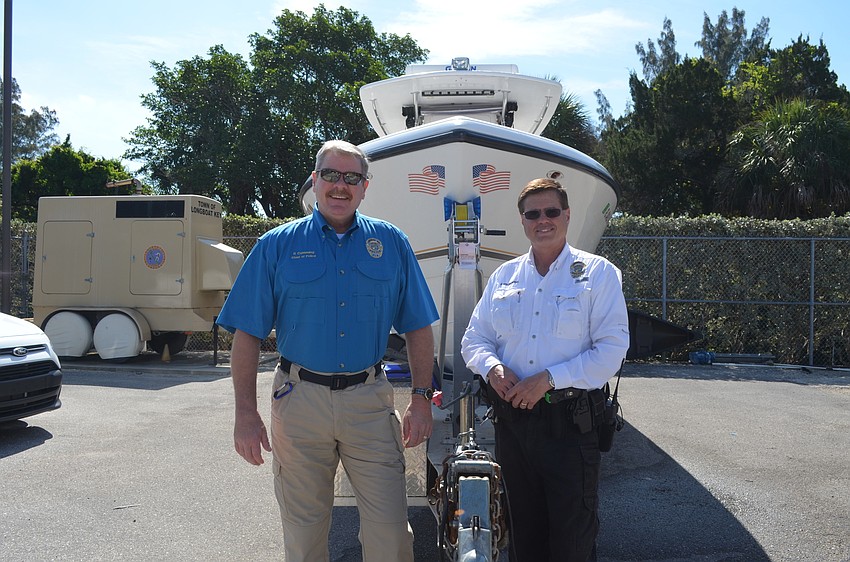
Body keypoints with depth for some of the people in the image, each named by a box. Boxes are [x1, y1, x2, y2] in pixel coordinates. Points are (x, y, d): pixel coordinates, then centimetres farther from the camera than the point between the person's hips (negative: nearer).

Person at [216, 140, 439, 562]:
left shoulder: (391, 243, 5)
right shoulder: (277, 245, 2)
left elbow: (418, 328, 6)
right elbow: (247, 334, 0)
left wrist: (421, 398, -1)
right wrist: (246, 413, -6)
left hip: (370, 402, 0)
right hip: (300, 400, 0)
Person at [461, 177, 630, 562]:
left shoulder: (598, 273, -2)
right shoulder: (504, 276, 11)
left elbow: (612, 350, -10)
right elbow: (473, 340, 13)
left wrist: (548, 379, -17)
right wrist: (493, 368, -9)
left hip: (571, 422, -4)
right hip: (512, 420, 4)